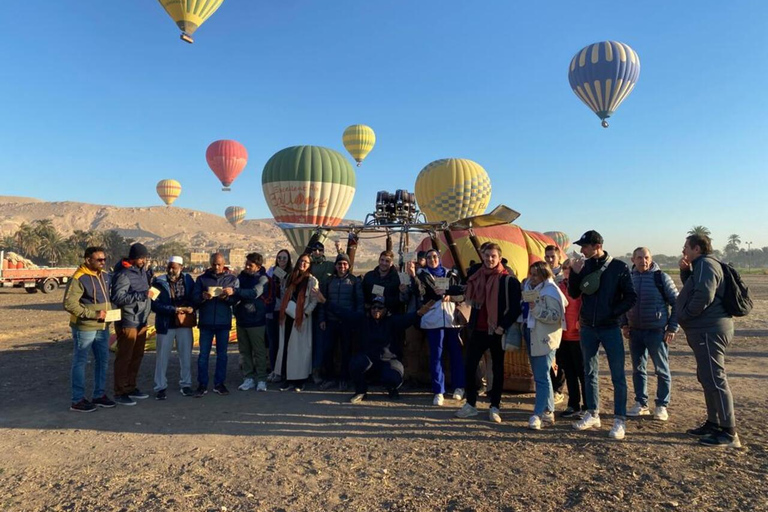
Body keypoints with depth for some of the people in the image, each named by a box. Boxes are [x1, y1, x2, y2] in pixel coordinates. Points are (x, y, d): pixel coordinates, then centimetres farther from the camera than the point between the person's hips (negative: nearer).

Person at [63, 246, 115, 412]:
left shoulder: (105, 275, 7)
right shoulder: (79, 278, -16)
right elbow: (69, 304, -21)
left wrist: (109, 312, 7)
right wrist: (93, 313, -21)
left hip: (102, 327, 8)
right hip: (84, 328, -7)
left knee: (103, 361, 14)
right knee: (80, 362, 4)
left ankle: (100, 395, 28)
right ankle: (77, 400, 14)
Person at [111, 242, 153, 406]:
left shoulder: (142, 271, 10)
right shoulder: (123, 274, -16)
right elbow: (118, 297, -24)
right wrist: (142, 295, -28)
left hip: (141, 321, 8)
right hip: (127, 323, -8)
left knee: (137, 356, 16)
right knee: (124, 357, 0)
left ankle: (131, 388, 28)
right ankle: (120, 392, 11)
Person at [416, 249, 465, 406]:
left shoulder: (451, 275, 13)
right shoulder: (422, 276, 8)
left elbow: (463, 292, 7)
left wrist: (449, 295, -8)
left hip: (452, 319, 2)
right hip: (433, 320, -1)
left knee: (456, 353, 7)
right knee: (436, 355, -1)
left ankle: (459, 386, 23)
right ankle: (438, 391, 6)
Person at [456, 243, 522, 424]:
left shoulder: (509, 280, -7)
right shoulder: (477, 277, 8)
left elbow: (515, 308, -10)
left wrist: (503, 326, -16)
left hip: (497, 331, -4)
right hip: (478, 330, 4)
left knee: (497, 369, 8)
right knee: (469, 367, 4)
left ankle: (495, 407, 19)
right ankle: (470, 404, 17)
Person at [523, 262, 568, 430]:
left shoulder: (551, 291, -11)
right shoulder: (534, 289, 17)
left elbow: (555, 316, -20)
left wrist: (536, 308, -23)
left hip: (545, 340, -9)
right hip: (533, 338, 9)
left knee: (542, 378, -8)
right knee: (540, 377, 12)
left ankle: (538, 414, -5)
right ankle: (548, 412, 21)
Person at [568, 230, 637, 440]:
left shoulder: (619, 267, -7)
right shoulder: (583, 266, 2)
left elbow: (631, 297, -4)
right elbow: (574, 294, 3)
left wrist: (614, 313, -11)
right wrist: (575, 273, -11)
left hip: (610, 328, -4)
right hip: (587, 328, 4)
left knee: (618, 375, 0)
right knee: (590, 373, 12)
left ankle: (620, 420, 10)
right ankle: (593, 414, 25)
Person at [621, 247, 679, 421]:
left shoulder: (661, 277, -7)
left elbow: (677, 303, -4)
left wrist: (672, 328, -8)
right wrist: (624, 324, 6)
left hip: (657, 331, -4)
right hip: (635, 331, 4)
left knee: (662, 370, 5)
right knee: (637, 369, 9)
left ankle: (661, 406, 18)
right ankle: (641, 404, 21)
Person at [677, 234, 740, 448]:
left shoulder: (705, 264, -13)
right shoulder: (701, 265, 18)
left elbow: (704, 295, -26)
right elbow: (692, 289, 29)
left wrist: (685, 315, -14)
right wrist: (685, 271, 11)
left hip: (709, 330, -11)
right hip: (708, 329, 11)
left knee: (714, 379, -7)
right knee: (708, 378, 16)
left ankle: (729, 433, -2)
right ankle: (713, 423, 25)